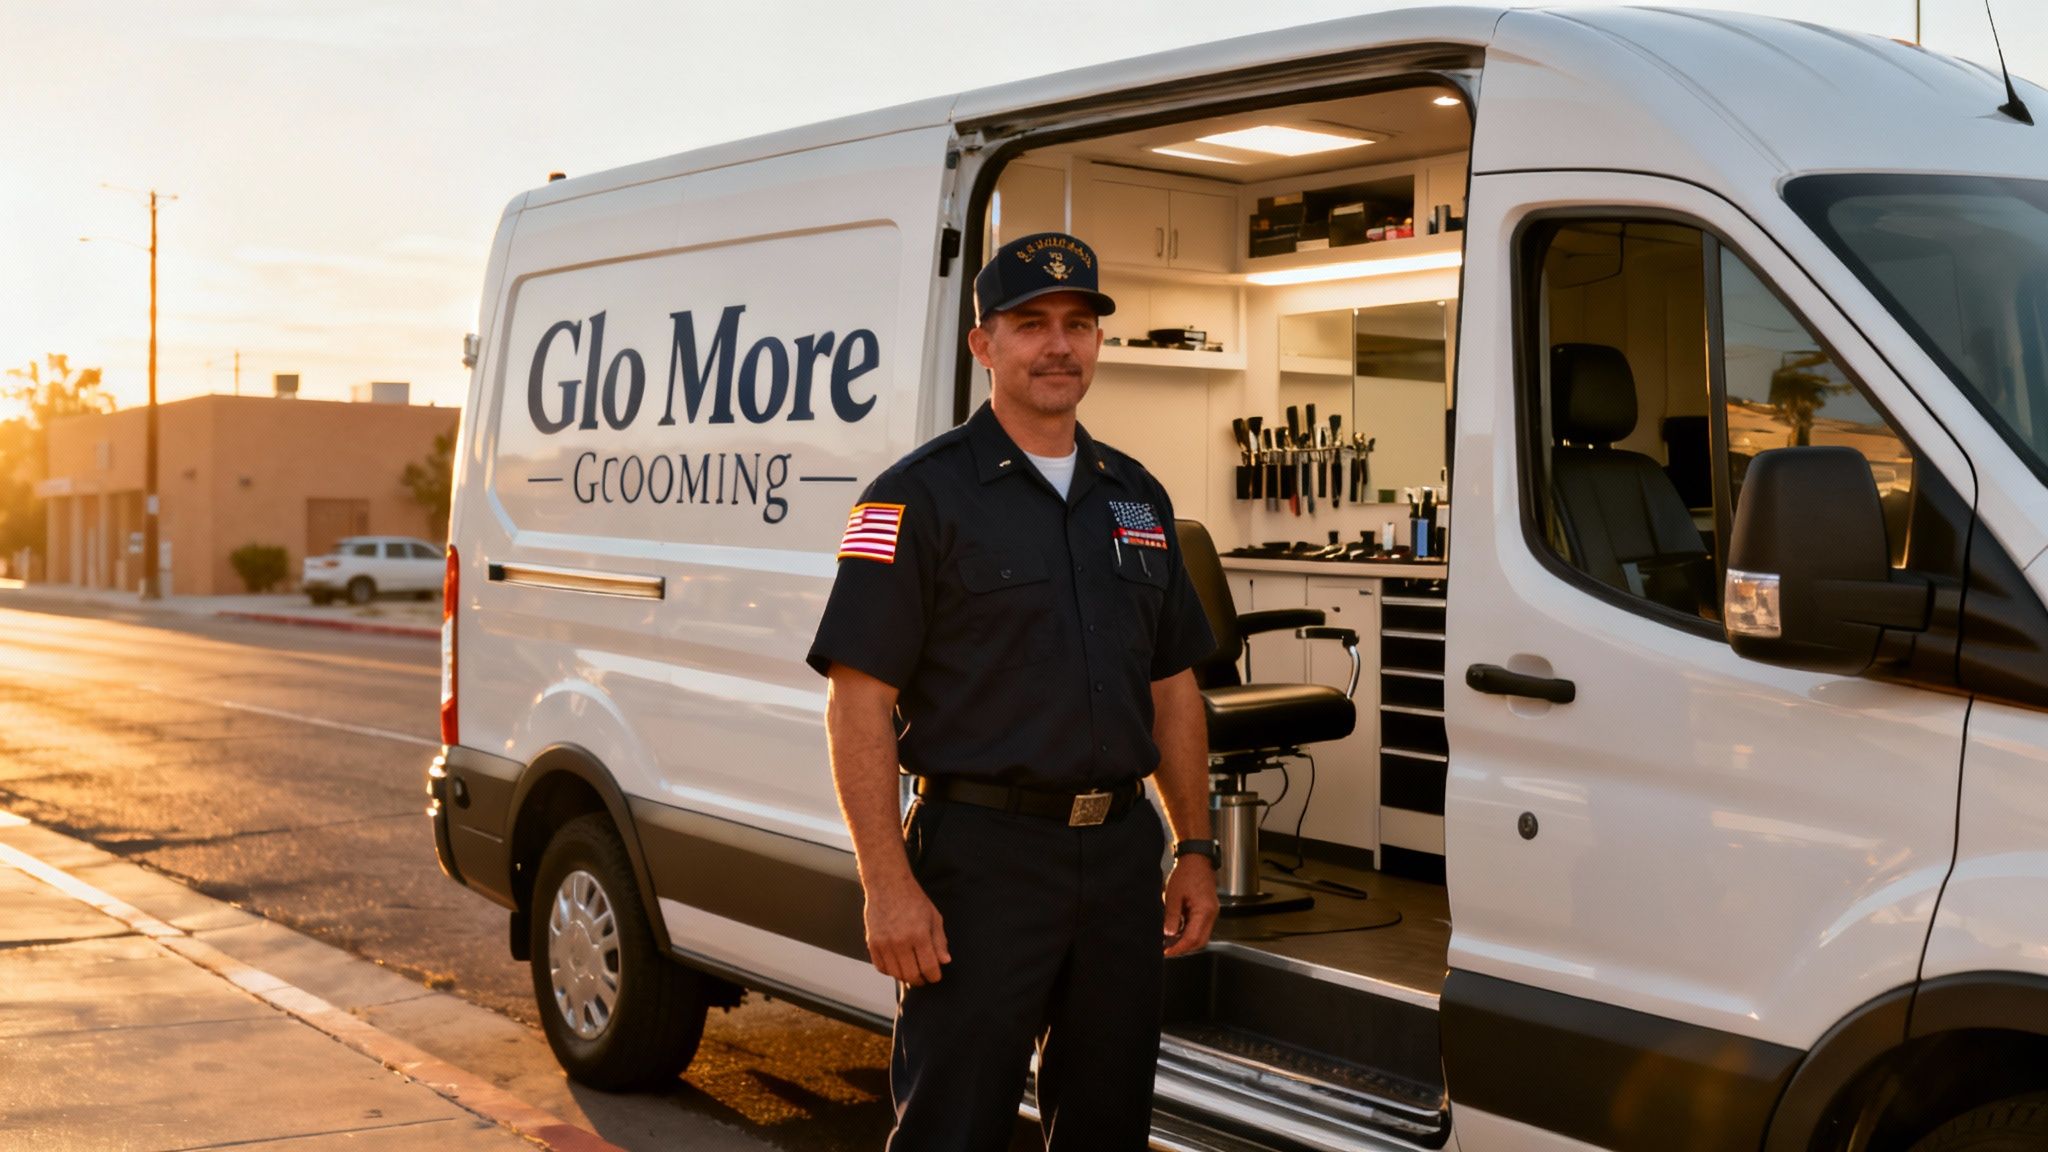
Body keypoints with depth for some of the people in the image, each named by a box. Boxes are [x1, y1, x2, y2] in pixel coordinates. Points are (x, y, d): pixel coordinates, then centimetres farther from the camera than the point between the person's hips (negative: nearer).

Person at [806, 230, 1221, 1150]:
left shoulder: (1137, 497, 13)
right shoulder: (922, 495, -7)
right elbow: (858, 702, -12)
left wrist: (1194, 849, 11)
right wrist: (888, 885, -18)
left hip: (1122, 853, 6)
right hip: (983, 858, -6)